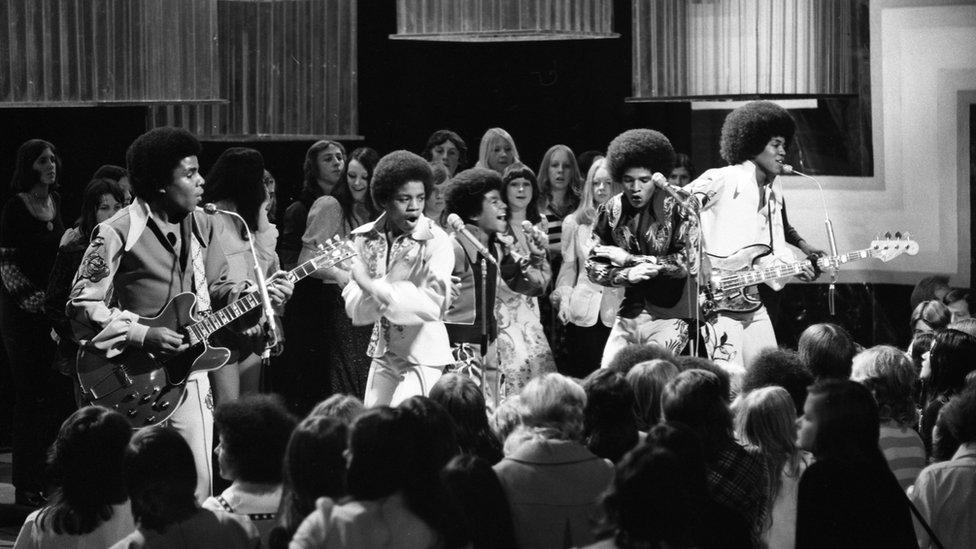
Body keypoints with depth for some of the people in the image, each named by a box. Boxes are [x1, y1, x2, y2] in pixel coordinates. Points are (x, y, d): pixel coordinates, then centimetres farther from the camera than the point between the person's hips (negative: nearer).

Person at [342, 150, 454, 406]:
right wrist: (392, 281, -24)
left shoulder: (436, 241, -12)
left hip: (423, 358, -5)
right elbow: (355, 310, -6)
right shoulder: (365, 238, 0)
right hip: (383, 355, 5)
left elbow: (434, 305, -24)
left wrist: (372, 286, -23)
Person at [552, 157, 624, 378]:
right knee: (581, 374, 0)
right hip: (583, 310, 2)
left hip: (616, 310, -2)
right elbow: (568, 266, 14)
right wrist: (563, 298, 3)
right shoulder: (574, 223, 11)